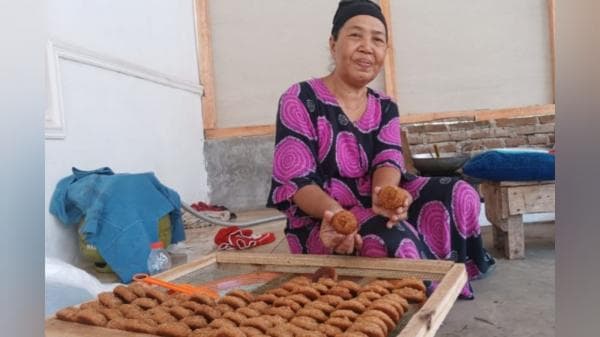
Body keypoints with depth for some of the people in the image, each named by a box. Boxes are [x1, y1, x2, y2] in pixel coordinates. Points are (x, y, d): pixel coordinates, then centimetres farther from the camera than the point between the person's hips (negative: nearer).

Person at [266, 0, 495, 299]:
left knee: (458, 195, -13)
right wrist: (333, 210, -38)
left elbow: (388, 161, -8)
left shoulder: (385, 108, 8)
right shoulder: (300, 100, -10)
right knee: (393, 239, -34)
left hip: (375, 206, 6)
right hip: (320, 219, -5)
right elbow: (295, 181, -16)